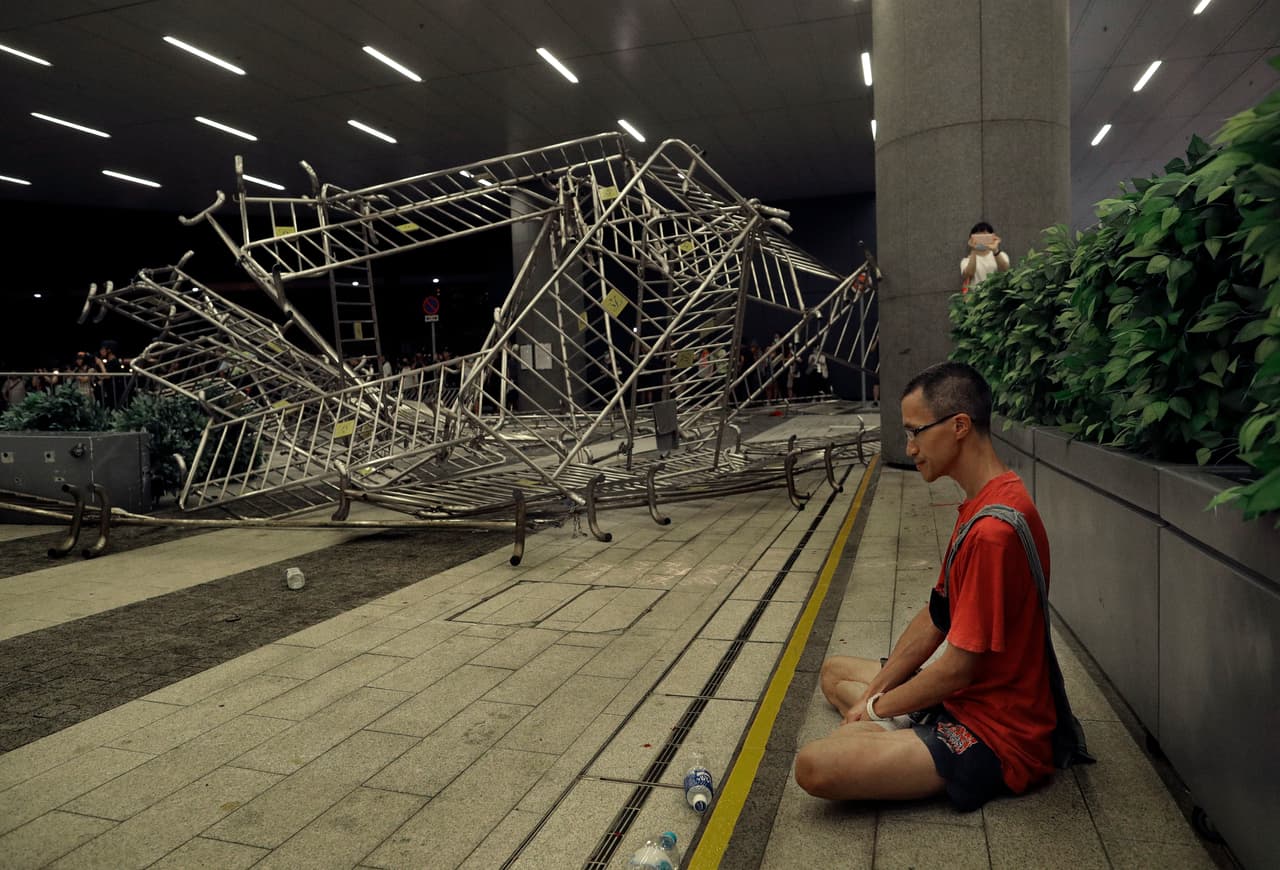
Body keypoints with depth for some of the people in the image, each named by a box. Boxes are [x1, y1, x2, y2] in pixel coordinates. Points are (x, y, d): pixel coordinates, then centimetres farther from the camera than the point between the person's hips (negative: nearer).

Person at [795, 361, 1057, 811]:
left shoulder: (994, 529, -28)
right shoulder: (979, 505, 7)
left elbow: (958, 668, -23)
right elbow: (936, 616, 11)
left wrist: (876, 708, -7)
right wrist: (875, 691, 6)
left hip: (995, 737, -10)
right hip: (964, 697, 10)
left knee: (815, 767, -28)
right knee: (835, 670, 24)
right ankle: (905, 731, 2)